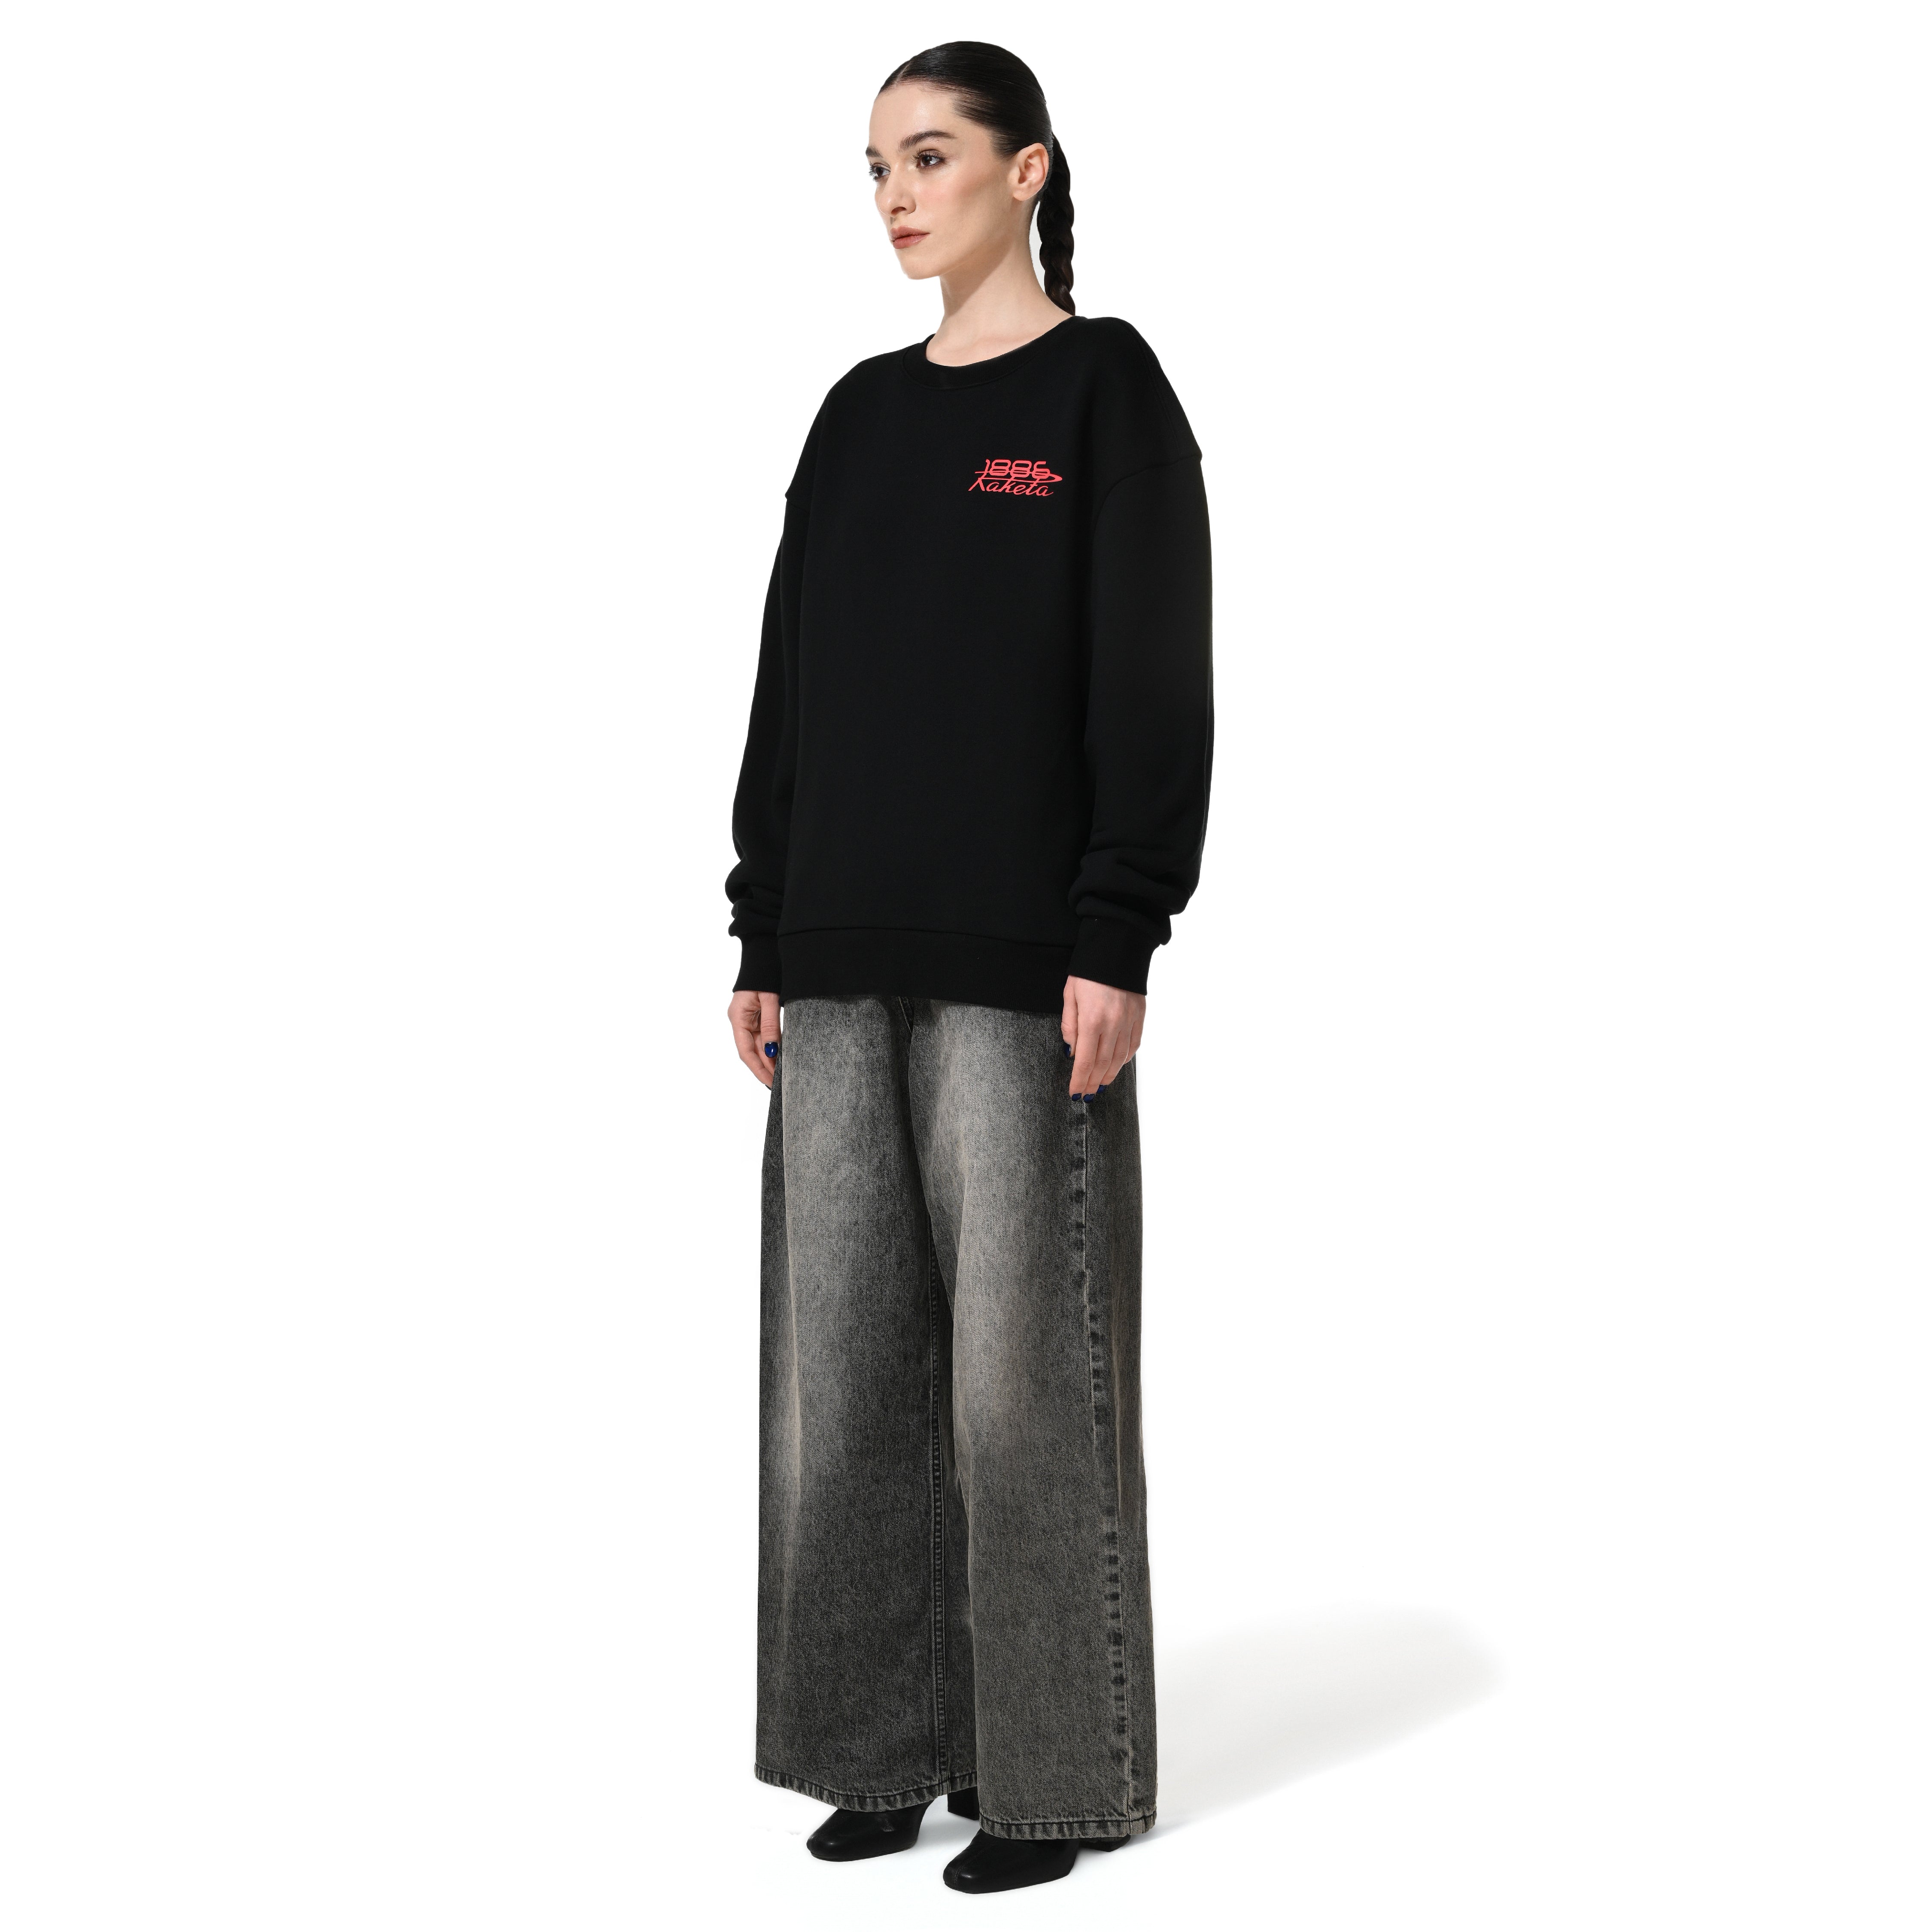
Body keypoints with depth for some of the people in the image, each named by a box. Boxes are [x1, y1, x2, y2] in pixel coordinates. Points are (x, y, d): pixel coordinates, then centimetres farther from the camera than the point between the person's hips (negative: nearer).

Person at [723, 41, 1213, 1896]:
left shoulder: (1106, 388, -2)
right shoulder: (862, 414, 15)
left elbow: (1151, 680, -9)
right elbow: (789, 686, 15)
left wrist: (1117, 941, -16)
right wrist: (764, 942, 10)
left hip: (1016, 959, -6)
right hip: (848, 960, 6)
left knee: (1022, 1360, -2)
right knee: (848, 1357, 7)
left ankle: (1054, 1771, 10)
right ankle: (896, 1743, 19)